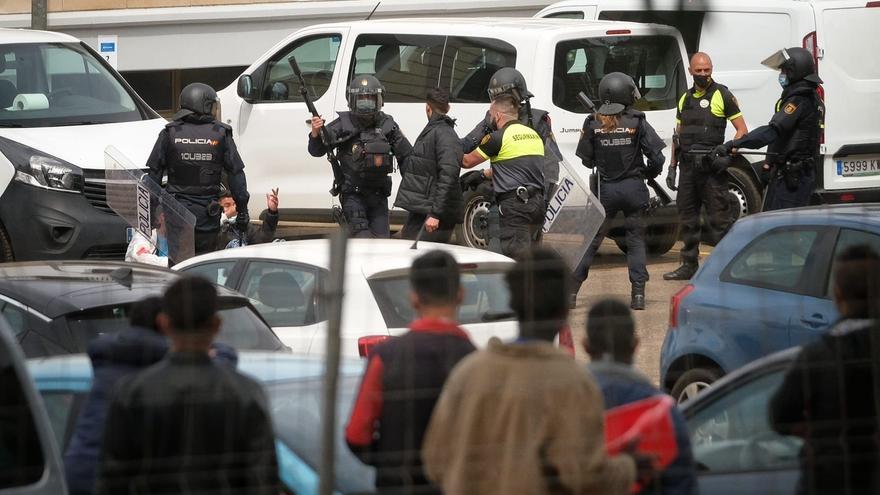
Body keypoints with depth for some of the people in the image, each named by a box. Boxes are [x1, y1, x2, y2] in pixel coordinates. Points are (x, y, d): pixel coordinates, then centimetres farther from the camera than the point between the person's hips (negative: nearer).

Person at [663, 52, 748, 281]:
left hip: (711, 166, -6)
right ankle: (689, 265, 18)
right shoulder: (685, 99, 17)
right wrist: (672, 166, 16)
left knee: (719, 218, -6)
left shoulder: (722, 95, -1)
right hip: (688, 167, 6)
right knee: (687, 218, 10)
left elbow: (742, 130, -3)